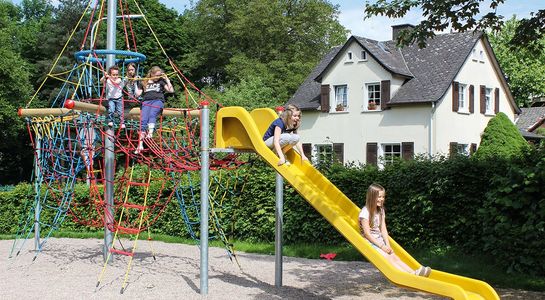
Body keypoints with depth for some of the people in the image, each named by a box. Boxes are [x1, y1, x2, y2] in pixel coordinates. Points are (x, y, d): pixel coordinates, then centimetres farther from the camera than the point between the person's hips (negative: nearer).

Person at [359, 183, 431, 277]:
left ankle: (414, 273, -30)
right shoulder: (365, 212, -14)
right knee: (388, 258, -22)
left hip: (379, 240, 7)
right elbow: (367, 233, -16)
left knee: (394, 256, -13)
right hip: (369, 242, -7)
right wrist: (382, 246, -16)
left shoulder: (381, 210, 10)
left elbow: (383, 230, 6)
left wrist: (387, 245, -7)